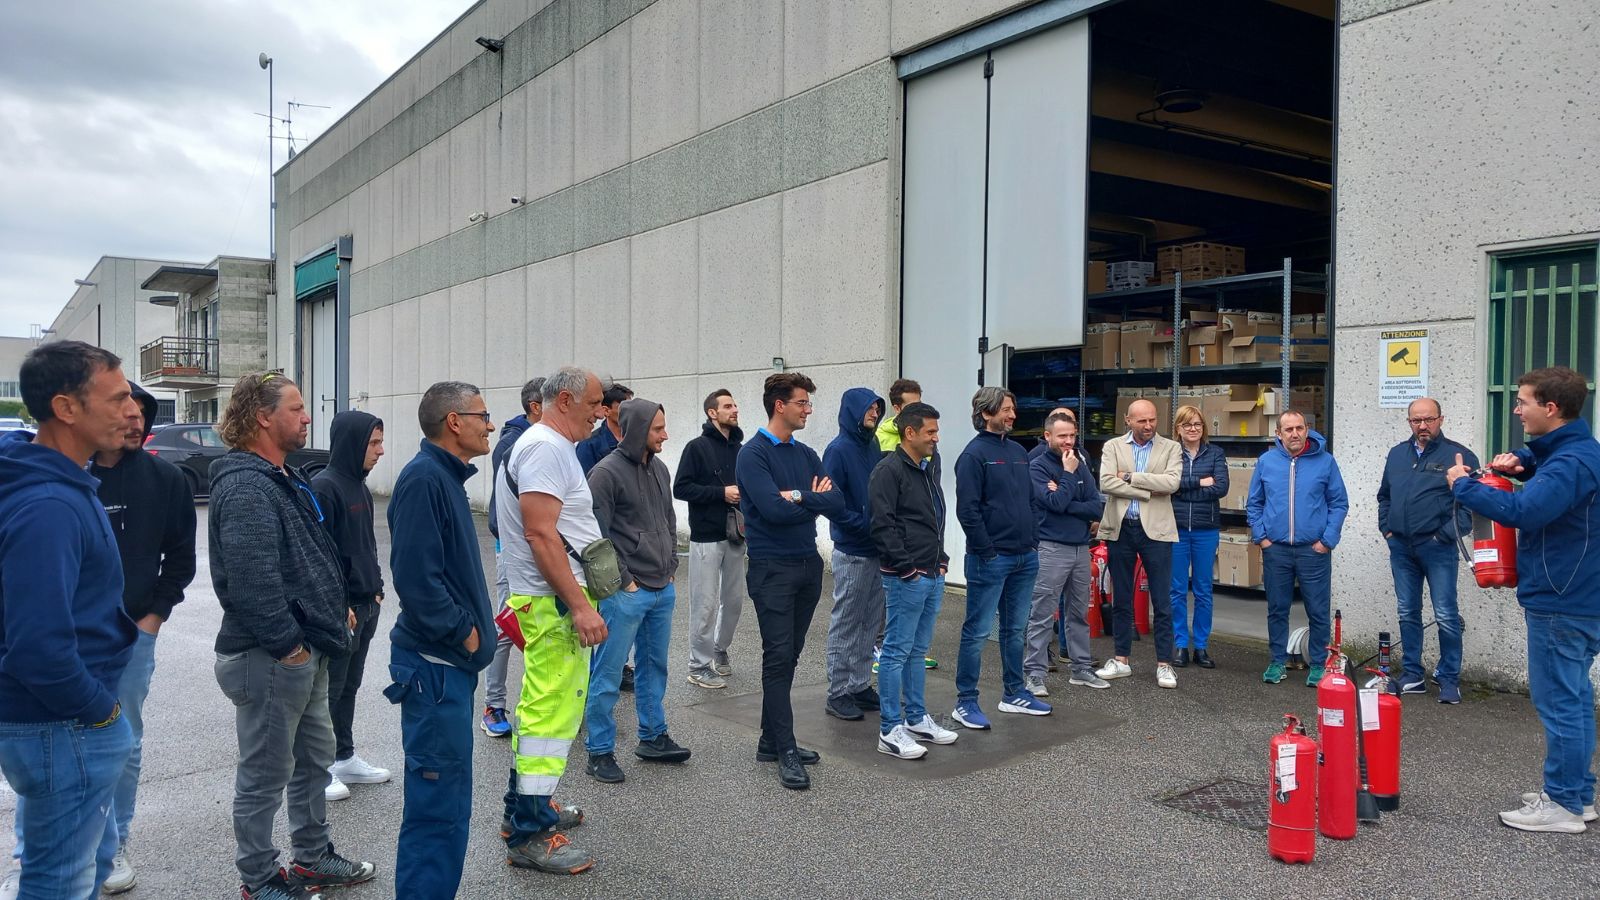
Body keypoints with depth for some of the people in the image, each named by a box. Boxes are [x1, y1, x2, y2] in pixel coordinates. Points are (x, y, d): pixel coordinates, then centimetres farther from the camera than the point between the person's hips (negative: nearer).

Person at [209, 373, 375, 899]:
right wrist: (287, 645, -22)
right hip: (270, 658, -10)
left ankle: (313, 856, 37)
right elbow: (252, 579, -28)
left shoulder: (283, 478, 13)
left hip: (307, 650, 11)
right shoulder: (245, 486, -21)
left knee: (315, 757, 21)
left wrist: (336, 607, 14)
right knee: (265, 775, 5)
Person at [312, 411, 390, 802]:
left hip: (365, 606, 9)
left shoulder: (359, 487, 12)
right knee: (330, 689, 2)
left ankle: (345, 758, 27)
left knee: (349, 685, 17)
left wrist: (376, 590, 15)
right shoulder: (324, 487, -16)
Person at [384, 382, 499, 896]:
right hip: (436, 664, -10)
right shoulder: (423, 477, -17)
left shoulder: (446, 475, 14)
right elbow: (415, 575, -25)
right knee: (438, 805, -4)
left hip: (452, 661, 10)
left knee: (450, 801, 19)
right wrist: (464, 632, -15)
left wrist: (478, 620, 11)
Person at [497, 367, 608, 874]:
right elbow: (540, 534, -24)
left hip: (552, 598, 11)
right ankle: (529, 836, 2)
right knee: (553, 713, -6)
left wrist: (582, 595, 25)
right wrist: (579, 604, -25)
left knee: (540, 708, 19)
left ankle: (525, 809, 33)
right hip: (555, 602, -11)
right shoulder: (546, 448, -16)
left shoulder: (551, 446, 18)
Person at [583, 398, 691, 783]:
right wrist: (623, 580, -13)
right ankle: (600, 752, 13)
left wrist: (671, 566, 12)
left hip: (663, 590, 8)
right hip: (625, 593, -8)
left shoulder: (659, 469, 11)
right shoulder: (606, 473, -13)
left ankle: (653, 737, 31)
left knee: (654, 666, 18)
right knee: (608, 674, 2)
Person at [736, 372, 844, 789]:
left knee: (789, 656, 11)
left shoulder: (806, 454, 12)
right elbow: (773, 509, -21)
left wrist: (799, 496, -15)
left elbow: (836, 504, 1)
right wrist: (814, 499, -6)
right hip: (772, 568, -7)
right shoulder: (754, 453, -9)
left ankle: (772, 740, 21)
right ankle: (786, 751, -1)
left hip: (808, 565, 7)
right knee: (778, 657, -6)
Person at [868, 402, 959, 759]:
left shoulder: (930, 468, 15)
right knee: (897, 651, -2)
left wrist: (941, 559, 14)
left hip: (933, 576, 9)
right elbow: (882, 525, -19)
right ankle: (890, 731, 4)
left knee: (917, 650, 16)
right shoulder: (889, 470, -13)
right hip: (906, 578, -9)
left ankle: (917, 719, 26)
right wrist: (906, 567, -17)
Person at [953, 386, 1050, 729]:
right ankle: (965, 703, 5)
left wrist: (1034, 541, 11)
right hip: (991, 559, -8)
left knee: (1016, 629, 16)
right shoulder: (974, 454, -10)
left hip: (1025, 557, 8)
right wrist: (987, 552, -15)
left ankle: (1013, 693, 28)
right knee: (977, 632, -2)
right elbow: (967, 510, -15)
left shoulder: (1018, 451, 14)